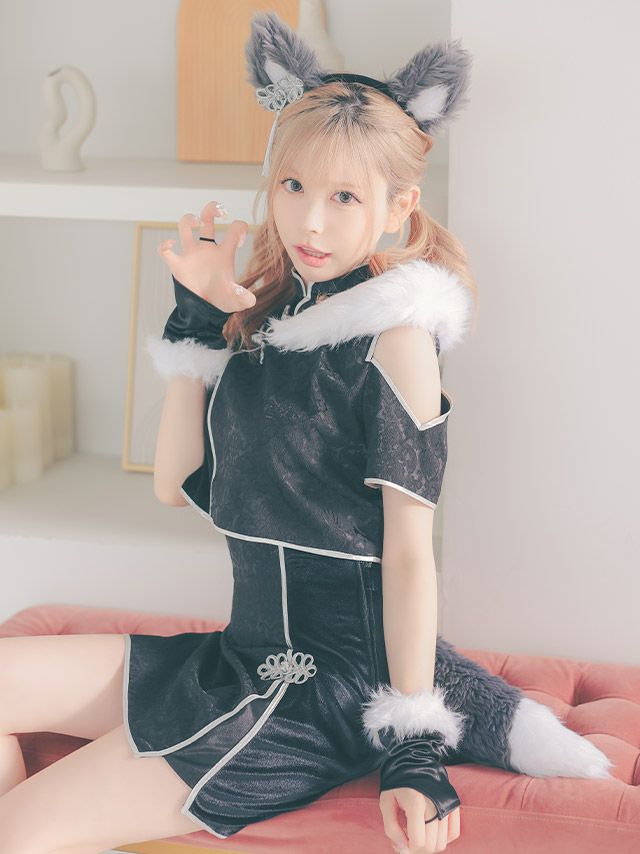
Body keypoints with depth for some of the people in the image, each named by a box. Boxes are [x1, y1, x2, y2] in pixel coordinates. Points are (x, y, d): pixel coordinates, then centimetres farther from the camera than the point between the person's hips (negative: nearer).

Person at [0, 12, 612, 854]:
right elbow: (175, 484, 6)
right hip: (251, 657, 8)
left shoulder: (394, 336, -12)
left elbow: (410, 546, -14)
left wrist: (413, 751, -17)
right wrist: (196, 319, -1)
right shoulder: (265, 314, 8)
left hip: (335, 682, -8)